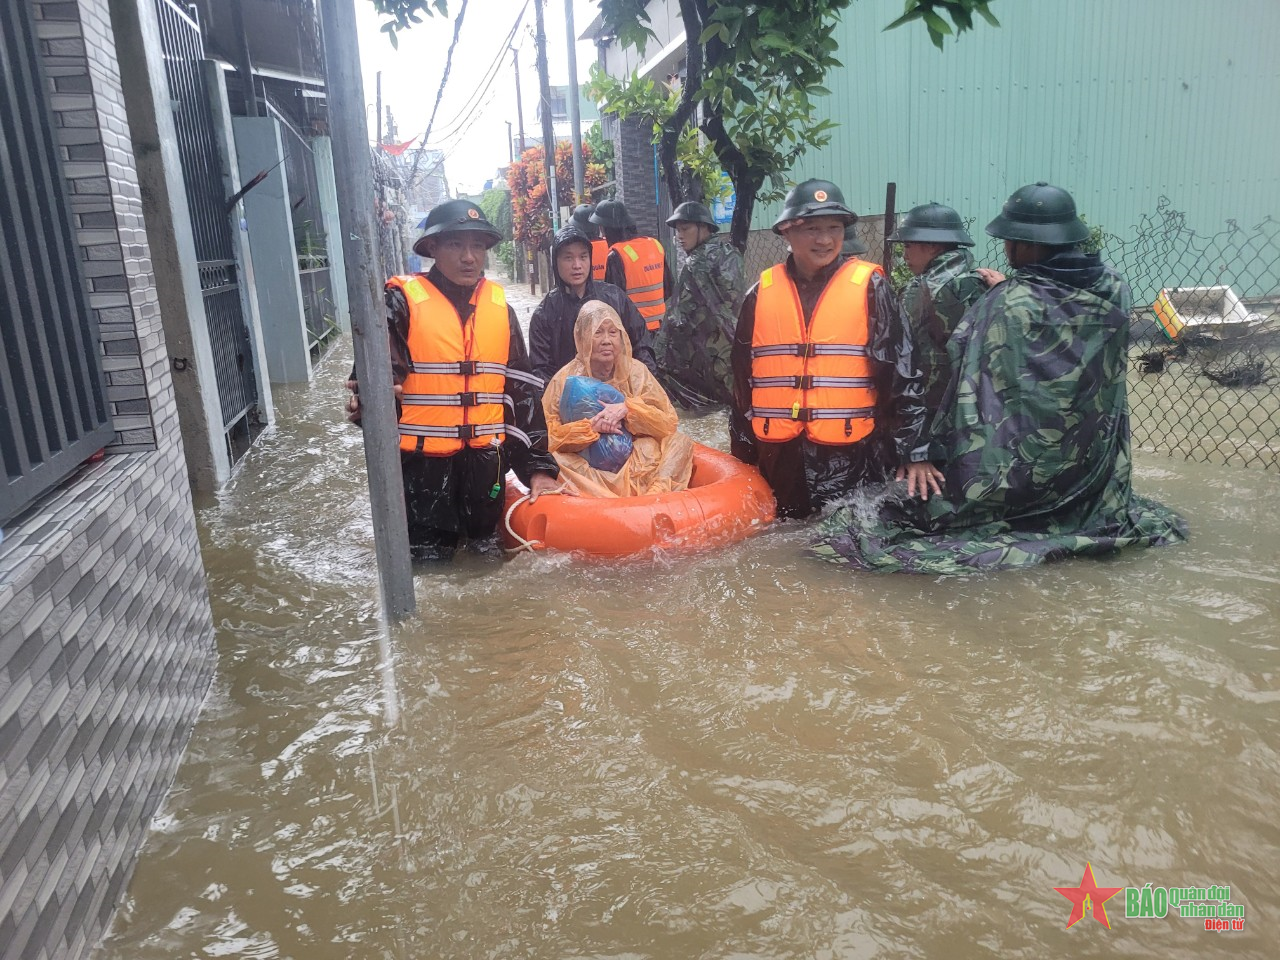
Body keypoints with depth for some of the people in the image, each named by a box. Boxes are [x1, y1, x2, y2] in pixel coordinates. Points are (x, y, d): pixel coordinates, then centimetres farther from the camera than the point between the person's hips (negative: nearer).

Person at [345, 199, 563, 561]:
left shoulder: (499, 308, 9)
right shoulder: (404, 301, -4)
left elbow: (523, 391, 10)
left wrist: (539, 466, 7)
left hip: (485, 466, 4)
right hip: (421, 464, -3)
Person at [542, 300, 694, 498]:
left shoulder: (635, 371, 2)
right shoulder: (565, 380, -2)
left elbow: (670, 422, -2)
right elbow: (549, 437, -8)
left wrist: (629, 408, -18)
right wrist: (592, 427, -22)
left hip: (636, 465, 2)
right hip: (586, 469, -1)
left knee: (679, 442, -20)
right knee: (557, 460, -32)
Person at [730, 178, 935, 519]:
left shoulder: (868, 287, -3)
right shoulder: (762, 293, 5)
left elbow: (901, 372, -2)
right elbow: (743, 380, 12)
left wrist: (913, 451, -5)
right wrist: (742, 456, 14)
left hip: (850, 456, -2)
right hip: (778, 456, 3)